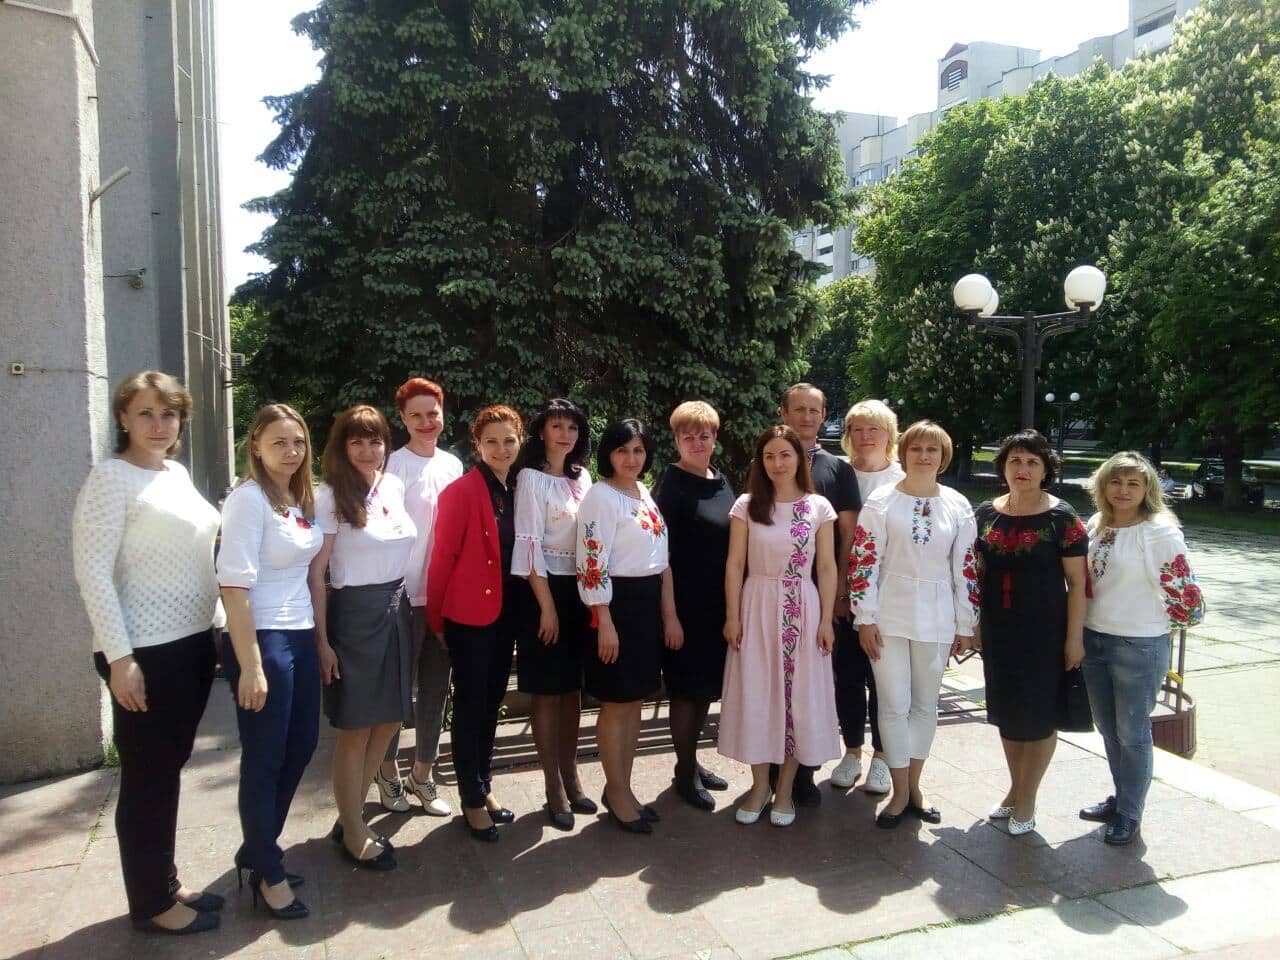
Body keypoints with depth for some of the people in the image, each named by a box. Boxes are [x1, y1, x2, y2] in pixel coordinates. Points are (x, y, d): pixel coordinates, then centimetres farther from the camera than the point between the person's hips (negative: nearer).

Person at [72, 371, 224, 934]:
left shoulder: (177, 474, 10)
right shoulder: (111, 477, -12)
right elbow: (92, 572, -16)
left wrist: (215, 626, 16)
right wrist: (119, 657, -20)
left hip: (193, 643, 8)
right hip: (146, 652, -7)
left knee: (170, 769, 17)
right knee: (147, 777, 5)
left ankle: (166, 882, 31)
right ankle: (150, 903, 20)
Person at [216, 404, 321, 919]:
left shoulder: (303, 498, 9)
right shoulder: (249, 498, -14)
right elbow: (234, 586, -19)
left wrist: (320, 637, 11)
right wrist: (250, 666, -20)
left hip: (301, 636, 8)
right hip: (261, 640, -8)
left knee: (301, 746, 16)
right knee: (265, 759, 5)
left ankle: (257, 849, 36)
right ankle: (268, 873, 23)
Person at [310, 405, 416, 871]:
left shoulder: (395, 486, 7)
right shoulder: (330, 496, -11)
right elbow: (314, 573, -12)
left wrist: (403, 609, 13)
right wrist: (322, 640, -14)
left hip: (396, 610, 7)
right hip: (354, 613, -7)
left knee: (387, 722, 14)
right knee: (356, 730, 4)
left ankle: (350, 818, 32)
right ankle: (354, 835, 21)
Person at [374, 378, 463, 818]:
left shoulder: (453, 465, 8)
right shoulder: (394, 466, -9)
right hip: (406, 594, -5)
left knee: (436, 687, 13)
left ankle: (422, 775, 28)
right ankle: (388, 769, 28)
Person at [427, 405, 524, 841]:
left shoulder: (516, 491, 6)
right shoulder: (461, 491, -13)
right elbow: (442, 556, -12)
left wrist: (523, 608, 6)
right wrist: (436, 620, -10)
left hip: (505, 612, 7)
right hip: (469, 614, -6)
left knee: (492, 702, 17)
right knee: (470, 706, 5)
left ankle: (484, 786, 32)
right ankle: (472, 800, 19)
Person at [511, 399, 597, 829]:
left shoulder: (583, 478, 11)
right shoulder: (531, 478, -7)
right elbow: (529, 544, -13)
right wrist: (547, 605, -16)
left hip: (580, 589, 6)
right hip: (545, 590, -6)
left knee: (573, 688, 12)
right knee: (547, 692, 2)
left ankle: (570, 779, 24)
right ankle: (554, 790, 11)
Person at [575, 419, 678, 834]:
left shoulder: (646, 494, 13)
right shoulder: (600, 496, -11)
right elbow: (592, 563, -17)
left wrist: (670, 614, 11)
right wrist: (605, 622, -19)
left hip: (649, 604, 8)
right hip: (617, 604, -8)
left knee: (635, 700, 13)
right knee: (616, 703, 3)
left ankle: (622, 788, 26)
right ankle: (617, 795, 17)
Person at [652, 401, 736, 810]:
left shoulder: (722, 482, 10)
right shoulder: (669, 486, -11)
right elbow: (661, 549, -14)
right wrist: (669, 610, -17)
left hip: (719, 604, 7)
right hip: (686, 604, -7)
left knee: (708, 685, 15)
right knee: (687, 687, 4)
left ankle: (691, 761, 31)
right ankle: (685, 773, 19)